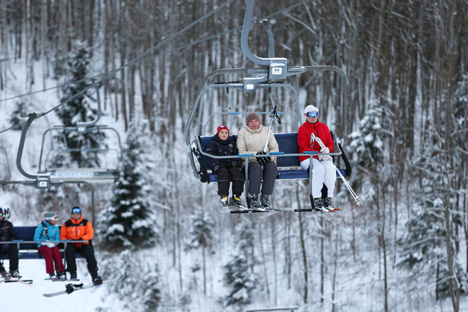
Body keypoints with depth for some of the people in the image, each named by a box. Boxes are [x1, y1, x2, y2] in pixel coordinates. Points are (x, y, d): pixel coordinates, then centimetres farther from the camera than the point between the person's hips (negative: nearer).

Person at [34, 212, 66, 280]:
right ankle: (51, 273, -36)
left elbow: (57, 239, 9)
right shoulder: (42, 226, -2)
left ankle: (60, 272, -33)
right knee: (49, 252, -36)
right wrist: (46, 242, -17)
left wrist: (53, 243, -14)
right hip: (42, 246, -3)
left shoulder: (56, 227, 11)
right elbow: (36, 239, -4)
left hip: (52, 245, 3)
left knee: (56, 252, -31)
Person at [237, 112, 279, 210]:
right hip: (250, 162, -2)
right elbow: (241, 152, -2)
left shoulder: (267, 131, 16)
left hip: (267, 161, 2)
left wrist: (269, 156, -14)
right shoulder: (243, 132, 8)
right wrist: (256, 155, -16)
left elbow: (275, 149, 9)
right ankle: (252, 199, -44)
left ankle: (266, 198, -42)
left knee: (271, 167, -33)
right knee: (256, 167, -37)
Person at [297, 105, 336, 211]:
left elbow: (330, 144, 15)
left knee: (330, 167, -31)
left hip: (324, 158, 4)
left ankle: (329, 198, -33)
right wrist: (318, 154, -20)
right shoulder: (303, 129, 5)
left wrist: (327, 150, -11)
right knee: (319, 168, -36)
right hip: (307, 159, -4)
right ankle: (317, 199, -40)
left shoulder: (324, 127, 19)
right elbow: (303, 147, -7)